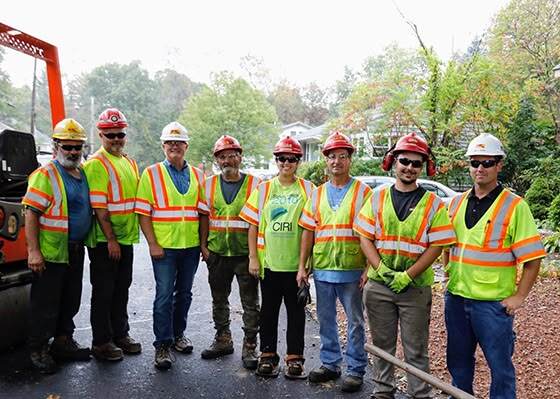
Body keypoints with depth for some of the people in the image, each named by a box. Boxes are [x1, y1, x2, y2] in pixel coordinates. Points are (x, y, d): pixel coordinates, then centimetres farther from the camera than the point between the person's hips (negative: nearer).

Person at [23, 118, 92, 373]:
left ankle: (64, 342, 31)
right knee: (46, 304, 4)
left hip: (75, 252, 7)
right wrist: (33, 251, -20)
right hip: (50, 253, -7)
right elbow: (31, 213, -15)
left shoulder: (84, 174, 11)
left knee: (70, 301, 16)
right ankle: (39, 350, 19)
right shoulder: (45, 175, -10)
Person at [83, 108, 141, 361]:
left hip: (126, 239, 7)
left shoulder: (130, 163, 13)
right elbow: (99, 206, -18)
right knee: (103, 292, 3)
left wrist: (133, 232, 15)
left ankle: (120, 334, 29)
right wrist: (111, 239, -19)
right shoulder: (96, 164, -12)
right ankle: (101, 342, 16)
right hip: (105, 242, -7)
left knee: (121, 290, 16)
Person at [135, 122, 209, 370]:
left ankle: (178, 334, 33)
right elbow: (143, 213, -5)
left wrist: (204, 244, 4)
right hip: (164, 247, -4)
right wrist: (153, 244, -12)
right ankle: (162, 345, 10)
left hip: (191, 246, 4)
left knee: (184, 293, 15)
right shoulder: (151, 174, -1)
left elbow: (203, 212, 10)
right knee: (164, 295, -1)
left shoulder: (197, 175, 9)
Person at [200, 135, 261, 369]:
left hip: (245, 253, -3)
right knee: (219, 301, 17)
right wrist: (203, 245, 4)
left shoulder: (255, 184, -3)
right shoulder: (209, 184, 7)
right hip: (217, 254, 4)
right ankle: (222, 341, 34)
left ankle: (250, 347, 18)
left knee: (250, 303, 4)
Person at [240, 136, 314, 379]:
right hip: (269, 261, 2)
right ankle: (268, 354, 26)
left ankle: (294, 357, 22)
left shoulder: (307, 189, 1)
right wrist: (253, 258, 1)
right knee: (269, 309, 11)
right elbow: (254, 225, 7)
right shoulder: (264, 189, 6)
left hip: (296, 262, -1)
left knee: (296, 310, 9)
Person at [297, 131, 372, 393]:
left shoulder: (363, 192, -3)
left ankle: (356, 370, 22)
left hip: (352, 270, -4)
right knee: (325, 320, 15)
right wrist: (302, 266, 6)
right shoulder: (318, 194, 9)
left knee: (355, 322, 7)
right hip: (321, 270, 4)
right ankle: (330, 364, 31)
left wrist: (369, 268, -12)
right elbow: (308, 231, 10)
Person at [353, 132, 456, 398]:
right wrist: (381, 269, -13)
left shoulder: (433, 204, -2)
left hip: (415, 287, -2)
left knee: (416, 349, 8)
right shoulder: (377, 197, 4)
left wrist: (407, 276, -15)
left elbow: (436, 246, -6)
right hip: (377, 284, 2)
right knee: (382, 344, 15)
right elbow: (365, 237, 1)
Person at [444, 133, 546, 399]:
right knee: (458, 360, 19)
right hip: (456, 297, 5)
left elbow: (532, 258, -10)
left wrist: (518, 297, -12)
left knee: (500, 364, 8)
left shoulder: (514, 206, -9)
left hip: (493, 302, -5)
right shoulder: (457, 202, 7)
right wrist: (450, 273, 10)